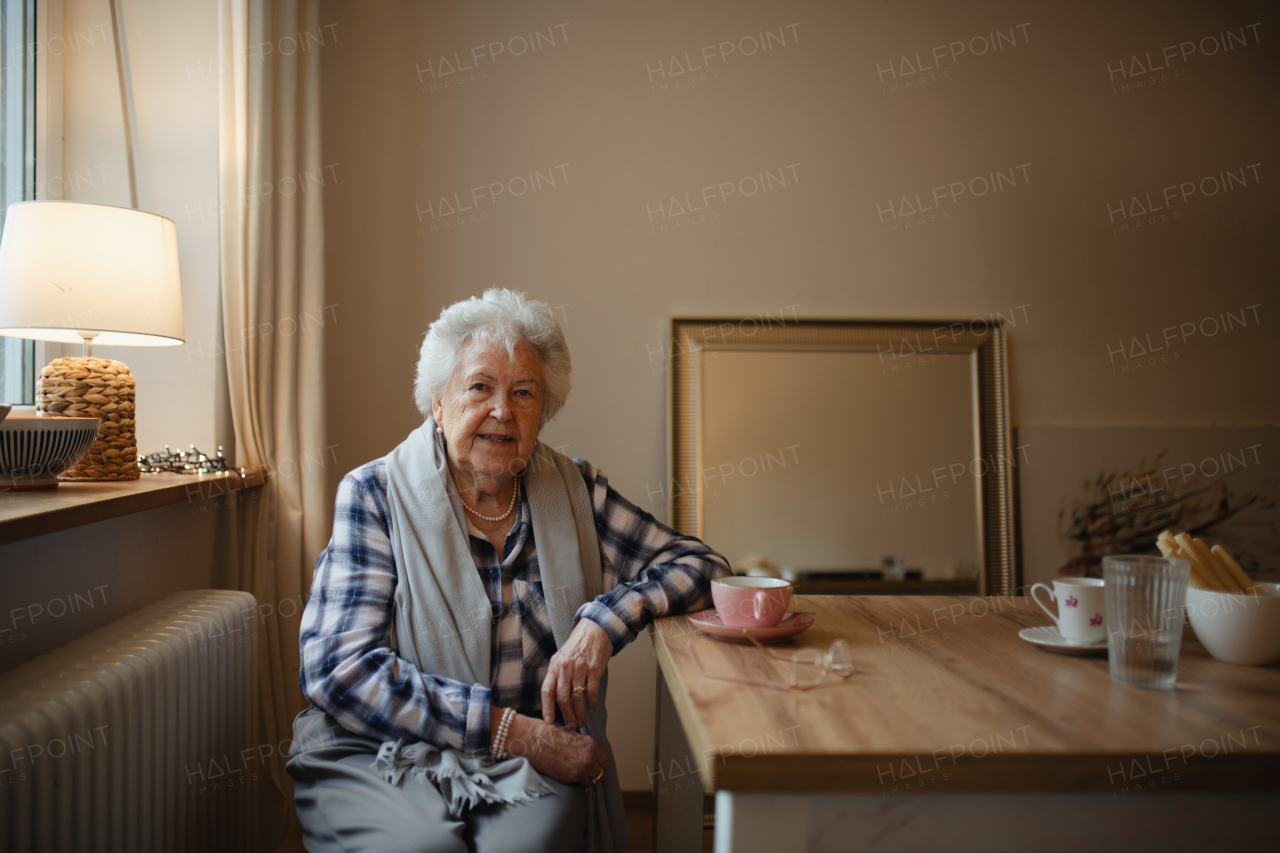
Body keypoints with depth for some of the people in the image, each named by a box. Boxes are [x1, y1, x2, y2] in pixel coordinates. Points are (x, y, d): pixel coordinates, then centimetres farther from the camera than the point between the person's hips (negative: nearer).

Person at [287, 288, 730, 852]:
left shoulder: (575, 491, 6)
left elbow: (700, 565, 8)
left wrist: (604, 620, -13)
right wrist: (512, 731, -18)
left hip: (537, 766, 2)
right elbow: (338, 668, -11)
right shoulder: (374, 495, -2)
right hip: (380, 759, -1)